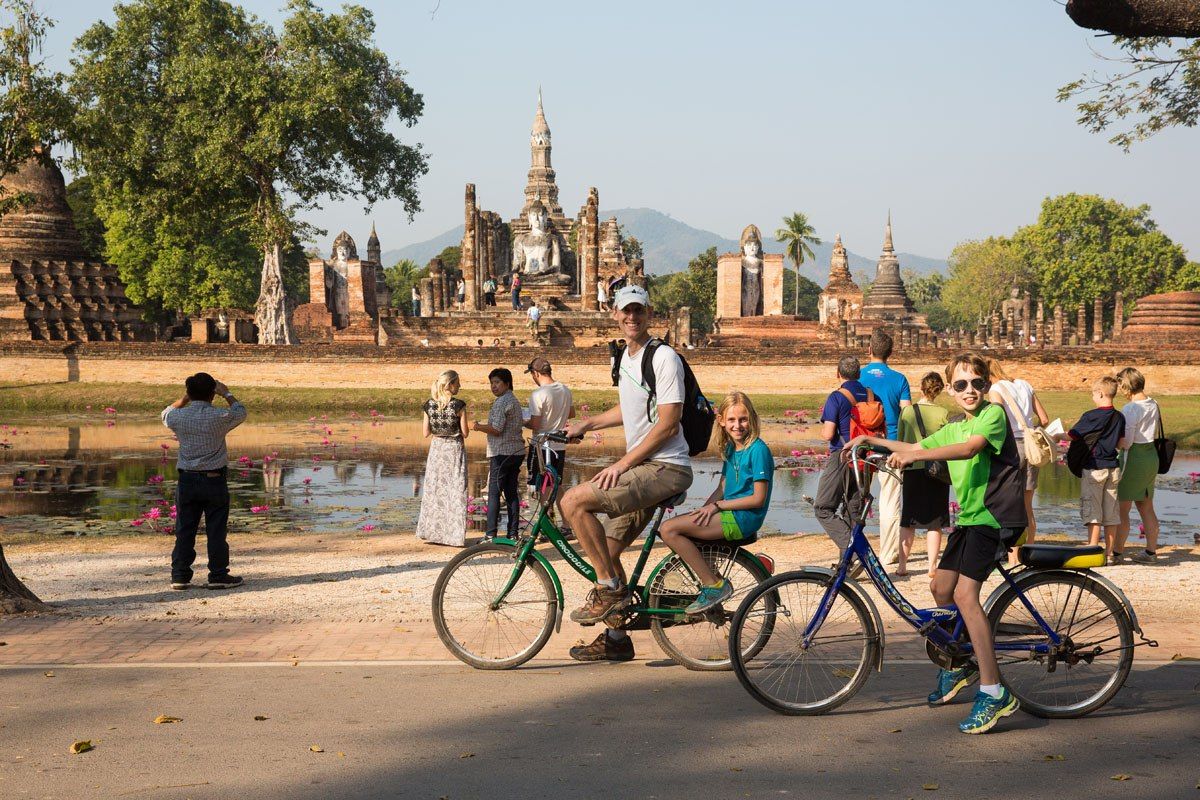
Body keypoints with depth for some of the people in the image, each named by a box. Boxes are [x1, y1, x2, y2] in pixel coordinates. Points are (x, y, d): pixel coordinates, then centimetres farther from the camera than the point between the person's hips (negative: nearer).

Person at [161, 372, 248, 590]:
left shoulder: (178, 417, -4)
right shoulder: (219, 417, -12)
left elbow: (166, 413, 21)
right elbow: (241, 412, 8)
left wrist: (186, 398, 21)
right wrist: (227, 394, 20)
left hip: (187, 480, 3)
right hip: (214, 480, -3)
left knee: (184, 530, 8)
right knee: (216, 530, 4)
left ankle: (179, 575, 9)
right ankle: (218, 575, 7)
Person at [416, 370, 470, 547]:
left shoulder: (429, 405, -2)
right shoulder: (458, 405, -13)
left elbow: (425, 433, 1)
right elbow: (465, 433, -9)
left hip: (436, 448, 4)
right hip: (454, 449, -4)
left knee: (434, 490, 13)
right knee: (455, 492, 3)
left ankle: (432, 532, 16)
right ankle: (454, 534, 3)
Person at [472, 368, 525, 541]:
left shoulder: (502, 402, -12)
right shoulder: (514, 400, 19)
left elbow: (496, 429, -18)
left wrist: (479, 427, -4)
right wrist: (484, 426, 19)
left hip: (502, 453, -9)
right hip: (516, 451, 9)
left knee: (494, 493, -6)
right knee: (511, 493, 10)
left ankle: (490, 534, -8)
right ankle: (513, 533, 10)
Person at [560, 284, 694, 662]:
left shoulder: (664, 357, -13)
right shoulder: (626, 357, 15)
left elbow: (667, 424, -18)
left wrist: (622, 464, -18)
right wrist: (586, 424, 25)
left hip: (665, 468, -9)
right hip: (641, 468, 9)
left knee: (574, 501, -22)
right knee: (607, 549, 12)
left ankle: (610, 589, -10)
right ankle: (616, 639, 25)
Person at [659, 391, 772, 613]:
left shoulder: (758, 450, -12)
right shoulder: (730, 448, 15)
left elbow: (758, 499, -15)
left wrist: (716, 505, -12)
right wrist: (703, 511, -1)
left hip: (744, 518, -9)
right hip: (729, 514, 9)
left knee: (670, 529, -17)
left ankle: (714, 585, -12)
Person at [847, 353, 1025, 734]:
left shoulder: (994, 414, -9)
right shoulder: (953, 429, 18)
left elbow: (970, 448, -27)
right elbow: (917, 448, 33)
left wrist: (915, 455, -36)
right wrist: (873, 441, 23)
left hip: (996, 516, -9)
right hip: (969, 517, 9)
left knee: (965, 593, -20)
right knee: (941, 588, 10)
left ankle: (993, 691, -19)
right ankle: (961, 663, 32)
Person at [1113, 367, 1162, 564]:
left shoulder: (1130, 409, -18)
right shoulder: (1153, 405, 6)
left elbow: (1125, 442, -20)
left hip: (1135, 458, -8)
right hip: (1152, 456, 8)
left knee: (1121, 509, -1)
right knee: (1146, 508, 14)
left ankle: (1116, 552, 1)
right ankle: (1151, 552, 18)